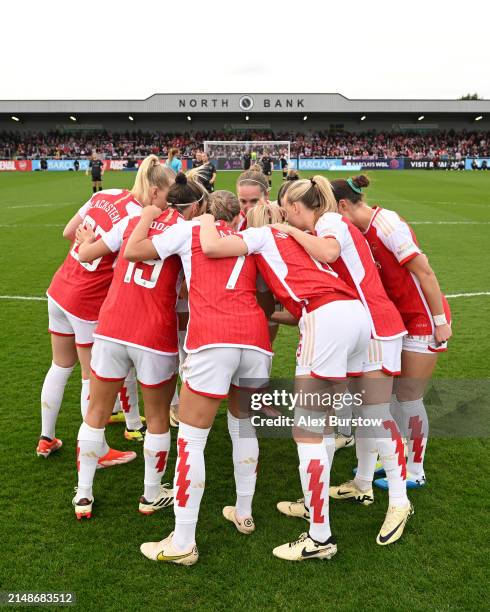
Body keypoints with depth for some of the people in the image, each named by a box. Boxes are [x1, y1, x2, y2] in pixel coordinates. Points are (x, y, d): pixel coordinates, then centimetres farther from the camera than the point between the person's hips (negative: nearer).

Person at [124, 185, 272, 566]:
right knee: (243, 426, 24)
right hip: (255, 337, 5)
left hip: (213, 338, -5)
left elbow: (132, 252, 14)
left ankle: (182, 544, 12)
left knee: (191, 439, 5)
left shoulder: (190, 229, 15)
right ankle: (244, 513, 38)